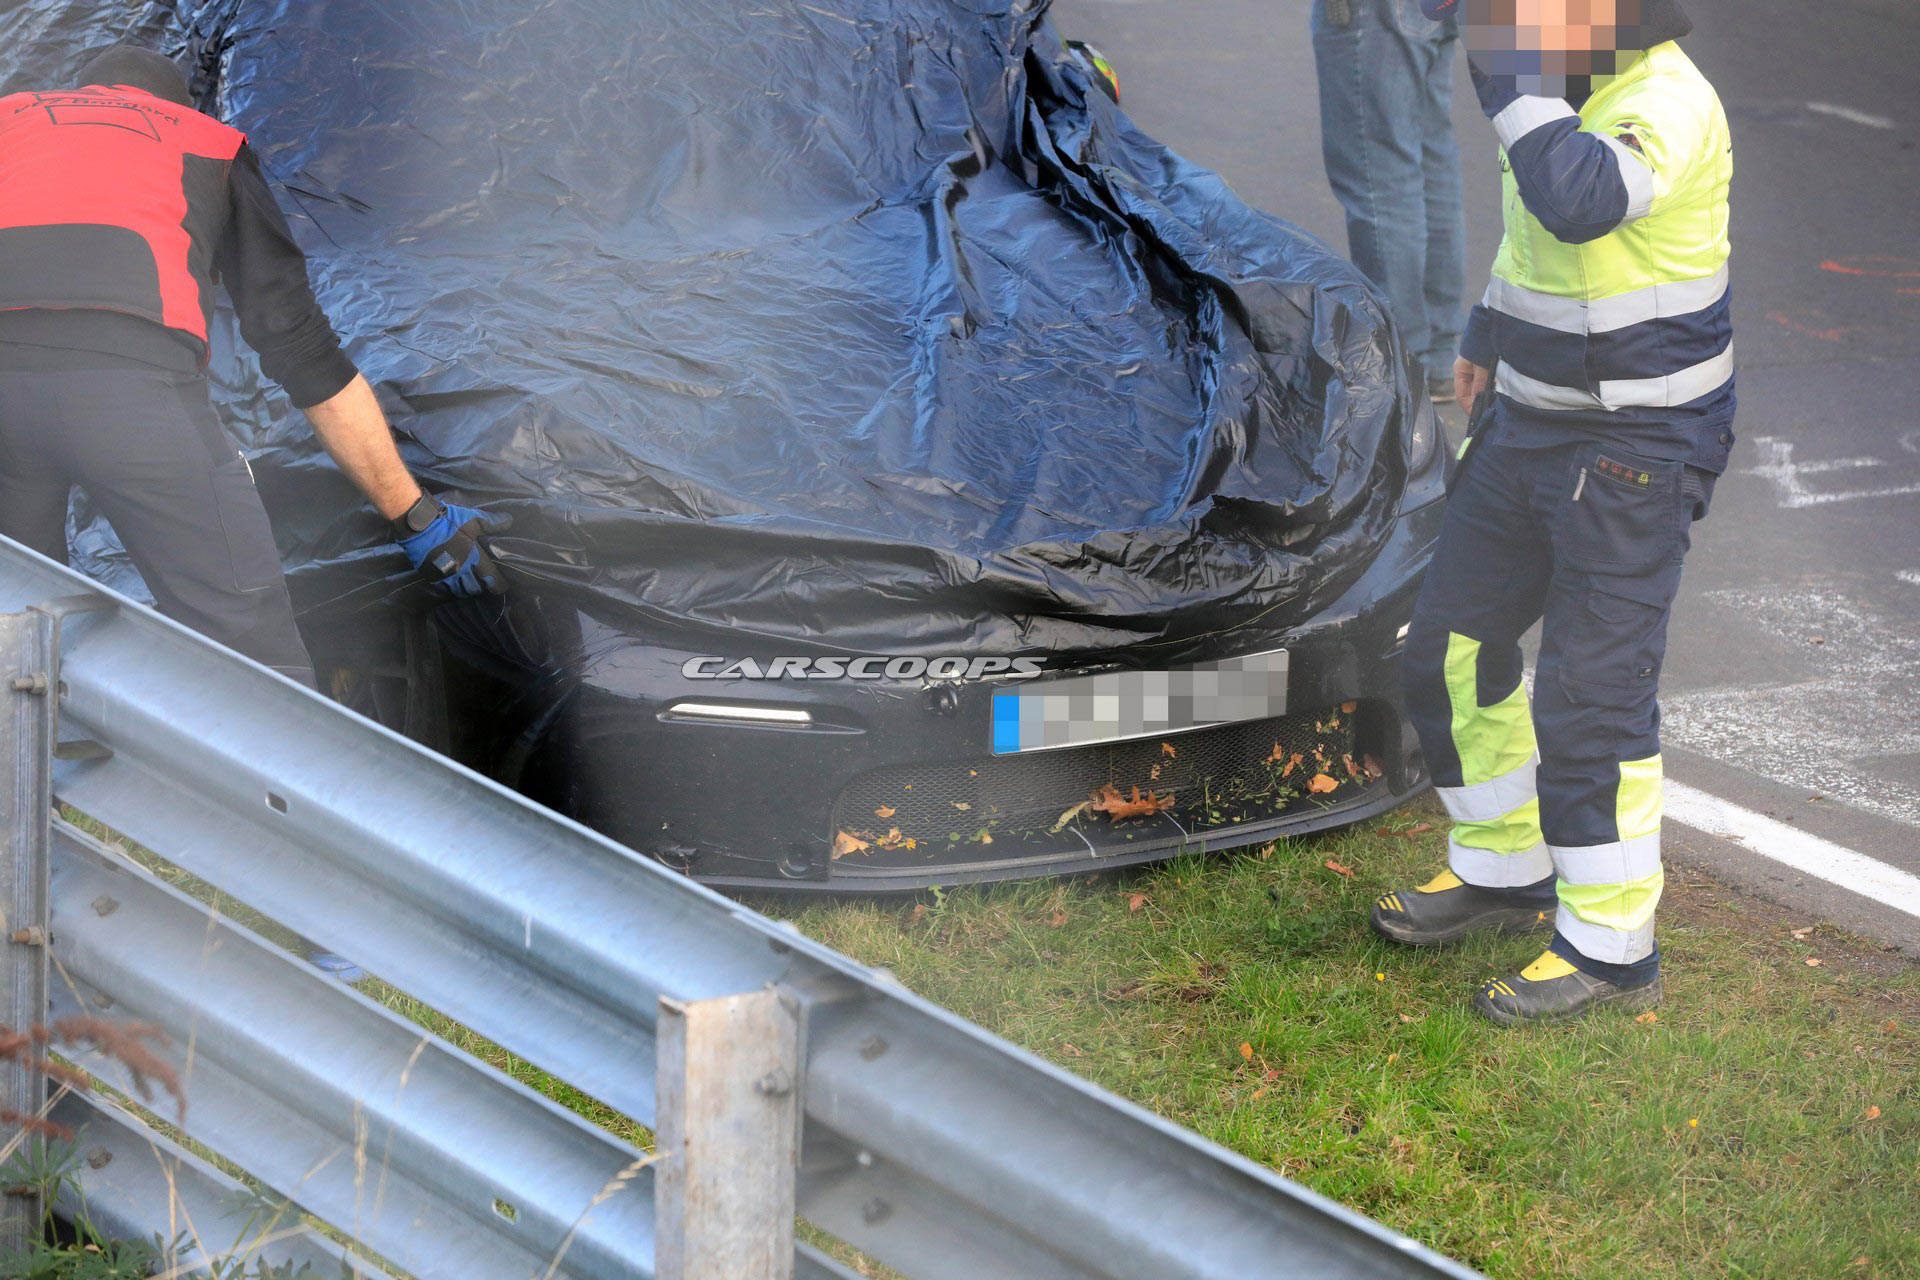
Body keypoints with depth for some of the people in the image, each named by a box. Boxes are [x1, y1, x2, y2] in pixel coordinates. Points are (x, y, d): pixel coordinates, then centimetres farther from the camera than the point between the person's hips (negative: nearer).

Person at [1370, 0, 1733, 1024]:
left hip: (1635, 449, -9)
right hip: (1530, 421, 9)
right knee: (1452, 644, 16)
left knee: (1591, 693, -7)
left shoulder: (1670, 103, -23)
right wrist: (1488, 338, 30)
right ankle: (1505, 872, 34)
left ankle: (1611, 948, 5)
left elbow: (1579, 200, -43)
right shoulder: (1565, 83, 4)